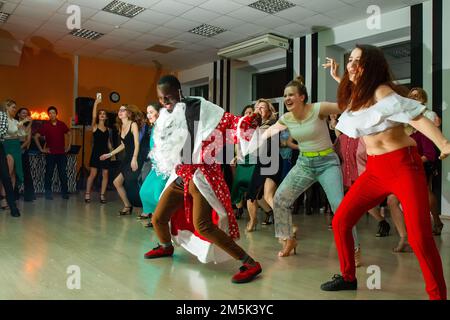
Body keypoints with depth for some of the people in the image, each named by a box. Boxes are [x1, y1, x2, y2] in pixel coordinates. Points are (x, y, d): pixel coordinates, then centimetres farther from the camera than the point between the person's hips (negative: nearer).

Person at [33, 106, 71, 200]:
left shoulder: (62, 124, 5)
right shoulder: (45, 125, 0)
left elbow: (69, 134, 20)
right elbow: (36, 137, 3)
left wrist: (68, 146, 13)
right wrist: (41, 149, -1)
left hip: (61, 153, 2)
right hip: (50, 153, -1)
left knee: (63, 174, 3)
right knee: (49, 174, 3)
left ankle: (64, 192, 12)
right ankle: (48, 193, 11)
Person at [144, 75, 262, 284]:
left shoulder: (199, 108, -12)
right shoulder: (165, 116, 10)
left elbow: (229, 122, -19)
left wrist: (248, 122, -37)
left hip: (201, 175, -7)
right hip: (180, 177, 8)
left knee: (203, 225, -22)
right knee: (158, 218, 13)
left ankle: (250, 264, -15)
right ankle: (166, 247, 49)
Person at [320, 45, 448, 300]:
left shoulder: (381, 91, -12)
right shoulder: (353, 96, 10)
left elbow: (417, 118, -23)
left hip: (404, 165, -7)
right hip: (375, 170, 7)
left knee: (420, 237, -16)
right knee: (340, 222, 3)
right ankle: (348, 277, 23)